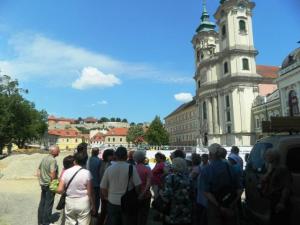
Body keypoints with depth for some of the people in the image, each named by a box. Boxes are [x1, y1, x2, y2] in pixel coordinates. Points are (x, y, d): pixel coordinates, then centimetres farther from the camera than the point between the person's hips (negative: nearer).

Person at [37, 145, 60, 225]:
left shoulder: (44, 158, 5)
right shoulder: (53, 160, -21)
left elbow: (38, 170, 13)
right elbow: (52, 173, -28)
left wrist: (40, 180, 18)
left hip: (43, 184, 8)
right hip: (49, 185, -8)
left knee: (42, 203, 18)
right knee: (48, 204, 5)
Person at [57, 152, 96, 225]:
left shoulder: (66, 172, -5)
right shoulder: (87, 173, -13)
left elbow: (60, 190, -6)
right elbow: (90, 193, -10)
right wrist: (93, 206, 2)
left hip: (70, 202, 3)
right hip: (83, 203, -3)